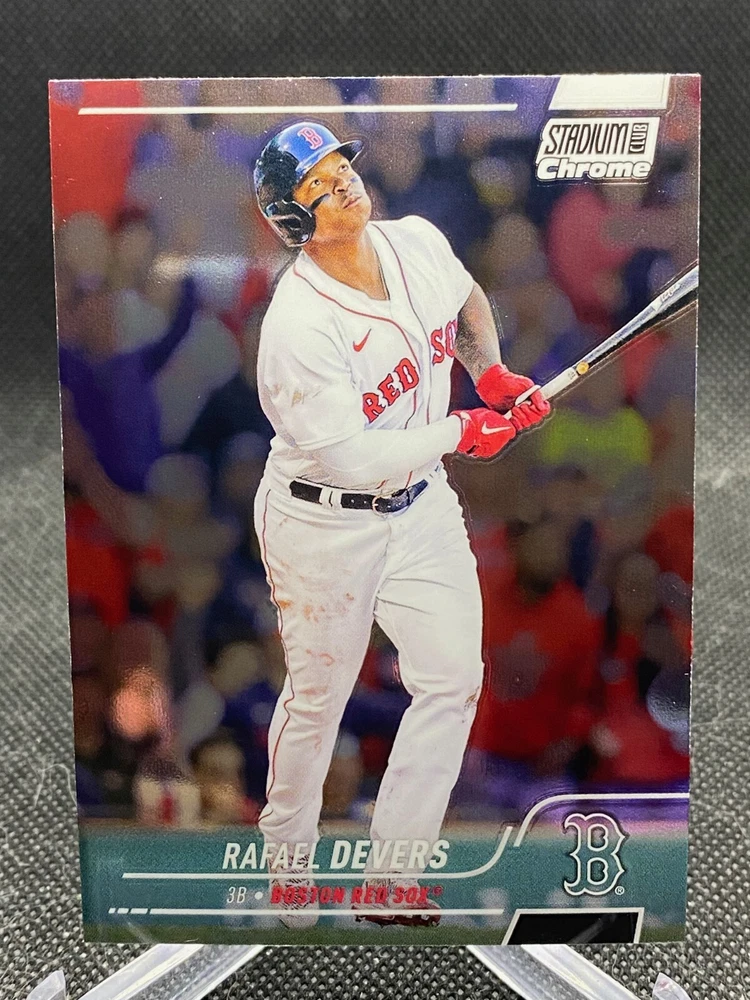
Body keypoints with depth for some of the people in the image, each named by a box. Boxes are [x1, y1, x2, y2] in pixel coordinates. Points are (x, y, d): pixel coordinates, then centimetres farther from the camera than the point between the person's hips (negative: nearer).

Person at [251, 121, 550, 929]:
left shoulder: (419, 242, -3)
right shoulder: (297, 325, -25)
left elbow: (467, 302, 20)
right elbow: (350, 455, -26)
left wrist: (491, 372, 4)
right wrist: (463, 432, -15)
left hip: (420, 505, 6)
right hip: (322, 522, -6)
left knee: (453, 680, 4)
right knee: (317, 698, 10)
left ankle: (389, 878, 22)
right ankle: (285, 856, 40)